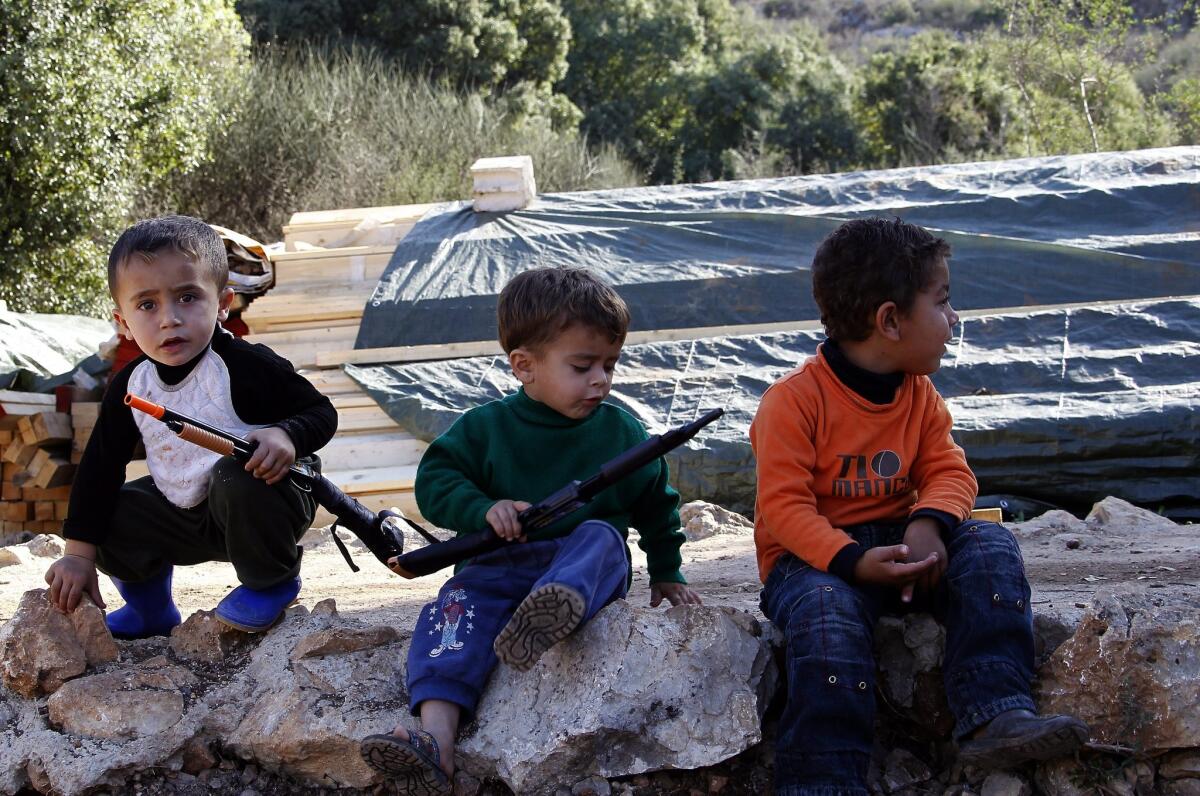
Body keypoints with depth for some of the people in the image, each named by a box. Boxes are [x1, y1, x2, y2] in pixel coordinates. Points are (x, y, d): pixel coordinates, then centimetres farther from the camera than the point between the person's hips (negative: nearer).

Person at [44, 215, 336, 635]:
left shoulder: (247, 366, -22)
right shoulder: (130, 386, -5)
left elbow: (319, 412, -14)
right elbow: (100, 467, 3)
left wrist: (286, 436, -38)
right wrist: (79, 553, 0)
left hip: (259, 505, -6)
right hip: (184, 514, 6)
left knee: (236, 474, -36)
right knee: (109, 519, -5)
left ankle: (272, 581, -9)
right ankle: (150, 608, 23)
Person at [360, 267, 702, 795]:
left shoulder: (622, 430, 10)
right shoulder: (485, 427, 4)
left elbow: (656, 504, 22)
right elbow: (435, 479, -2)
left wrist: (666, 574, 23)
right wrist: (485, 510, -19)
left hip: (588, 569, 1)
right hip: (500, 566, -1)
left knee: (601, 536, -32)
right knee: (458, 608, -29)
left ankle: (562, 605, -66)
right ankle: (435, 739, -48)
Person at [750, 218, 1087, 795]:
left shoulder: (920, 396, 9)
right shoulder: (794, 401, -13)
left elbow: (948, 471, 5)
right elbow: (784, 505, -17)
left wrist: (928, 524, -20)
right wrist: (852, 562, -31)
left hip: (896, 543, 6)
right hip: (815, 558, -6)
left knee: (990, 548, -17)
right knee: (828, 616, -37)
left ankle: (994, 714, -28)